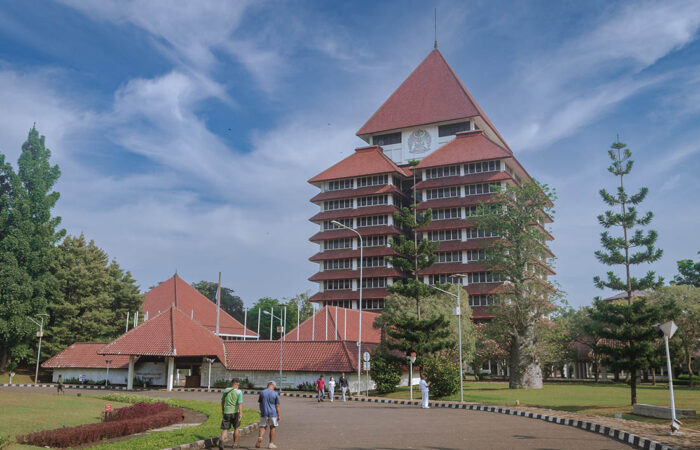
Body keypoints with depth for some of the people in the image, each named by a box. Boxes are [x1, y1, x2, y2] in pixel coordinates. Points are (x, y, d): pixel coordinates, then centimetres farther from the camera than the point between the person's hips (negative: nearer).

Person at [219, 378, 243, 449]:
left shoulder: (225, 390, 4)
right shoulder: (239, 392, -8)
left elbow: (222, 401, 14)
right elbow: (240, 403, -17)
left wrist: (222, 410, 28)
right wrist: (240, 413, -20)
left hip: (226, 412, 2)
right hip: (235, 412, -2)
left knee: (225, 429, 2)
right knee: (236, 428, 19)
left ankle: (221, 439, -27)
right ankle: (235, 443, 30)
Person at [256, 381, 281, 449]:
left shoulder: (262, 392, 2)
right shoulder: (275, 394, -4)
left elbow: (260, 404, 8)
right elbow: (277, 406, -5)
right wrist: (279, 416, 0)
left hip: (264, 413, 1)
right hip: (273, 413, -1)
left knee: (262, 427, 9)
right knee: (273, 428, 12)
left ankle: (260, 437, -21)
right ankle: (271, 444, 14)